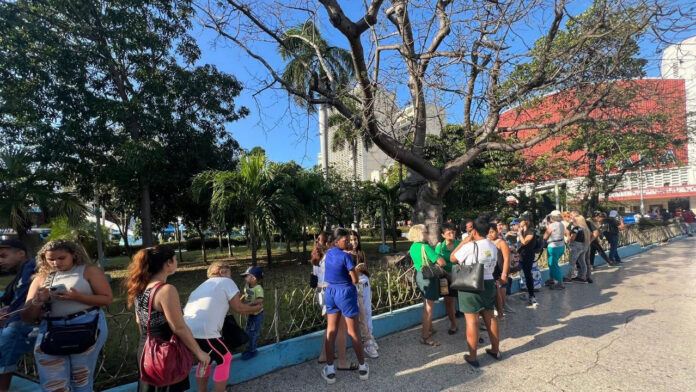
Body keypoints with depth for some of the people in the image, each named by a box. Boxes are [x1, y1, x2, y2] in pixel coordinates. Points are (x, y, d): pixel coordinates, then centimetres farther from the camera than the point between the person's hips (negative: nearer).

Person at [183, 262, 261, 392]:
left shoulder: (203, 285, 27)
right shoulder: (226, 282, 5)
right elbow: (238, 308, 6)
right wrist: (256, 308, 21)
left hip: (187, 329, 8)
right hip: (203, 331, -8)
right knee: (225, 359, 12)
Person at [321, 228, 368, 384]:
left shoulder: (328, 253, 2)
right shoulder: (345, 256, -19)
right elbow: (355, 280, -16)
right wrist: (347, 278, 4)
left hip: (330, 292, 6)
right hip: (345, 293, -6)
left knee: (331, 331, 11)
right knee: (353, 332, 8)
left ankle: (330, 370, 17)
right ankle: (362, 367, 23)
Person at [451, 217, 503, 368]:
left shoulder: (469, 246, -19)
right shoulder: (493, 246, 4)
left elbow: (452, 258, -6)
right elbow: (493, 265, 14)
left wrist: (465, 240, -6)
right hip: (489, 283, 7)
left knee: (472, 321, 0)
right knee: (490, 318, 18)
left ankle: (472, 357, 9)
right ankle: (495, 350, 32)